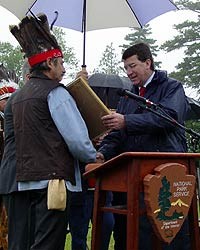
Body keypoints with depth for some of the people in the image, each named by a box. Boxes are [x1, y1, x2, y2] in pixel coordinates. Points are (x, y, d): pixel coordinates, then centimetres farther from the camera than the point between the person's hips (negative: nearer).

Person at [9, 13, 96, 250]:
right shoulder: (55, 92, -10)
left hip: (28, 178, 9)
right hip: (52, 179, -9)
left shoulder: (19, 96, 18)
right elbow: (77, 139, -16)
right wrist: (94, 158, 2)